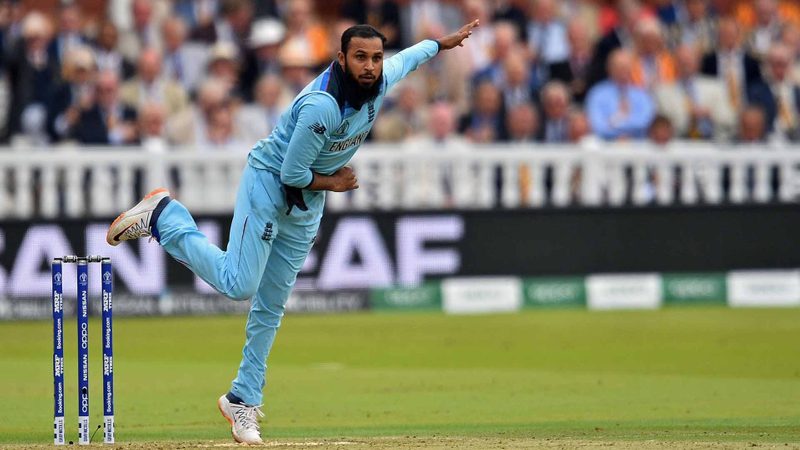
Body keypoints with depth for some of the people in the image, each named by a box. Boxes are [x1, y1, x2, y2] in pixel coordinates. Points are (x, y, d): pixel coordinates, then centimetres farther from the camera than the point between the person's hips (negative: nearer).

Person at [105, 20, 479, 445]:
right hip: (269, 183, -7)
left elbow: (405, 59, 18)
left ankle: (243, 399, 16)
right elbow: (293, 173, -25)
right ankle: (164, 217, -1)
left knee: (271, 305, 9)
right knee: (238, 284, -19)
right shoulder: (322, 106, -32)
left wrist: (442, 43, 33)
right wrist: (332, 183, -10)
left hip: (307, 202, 7)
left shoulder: (381, 80, -8)